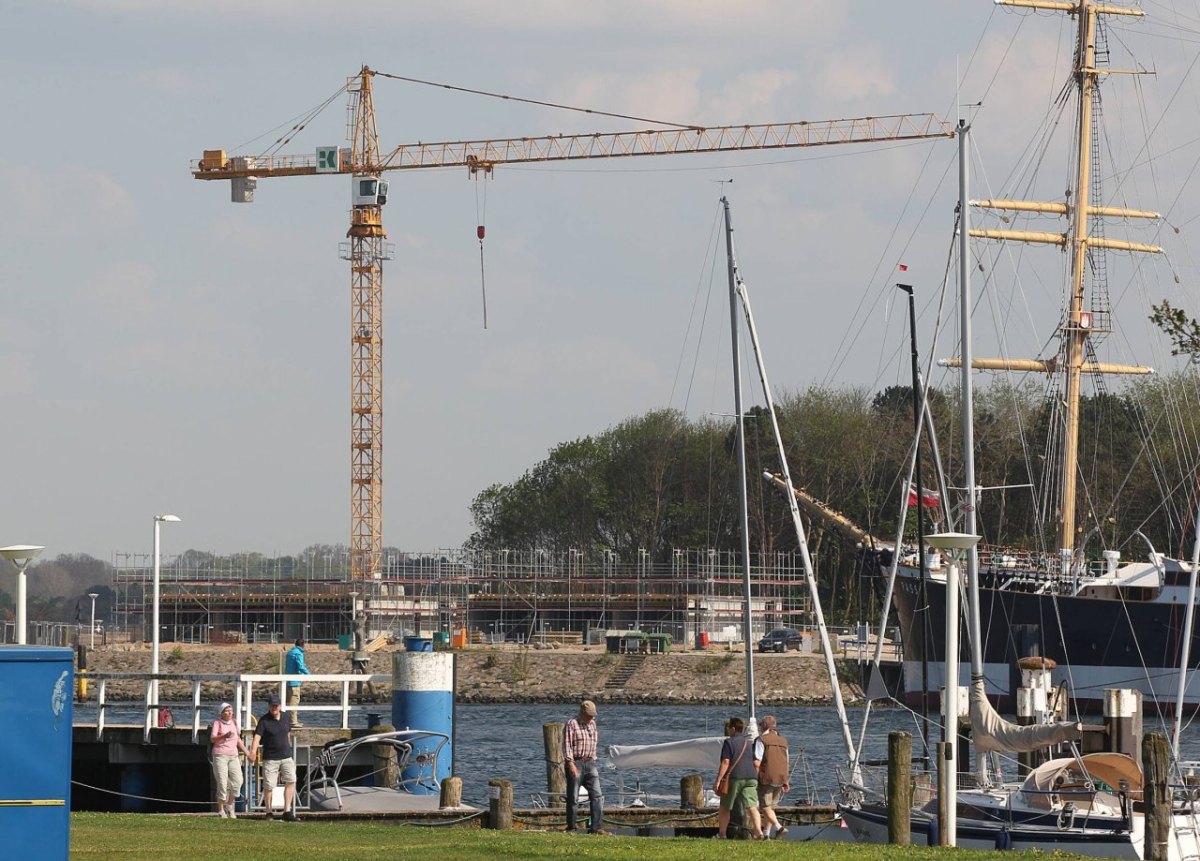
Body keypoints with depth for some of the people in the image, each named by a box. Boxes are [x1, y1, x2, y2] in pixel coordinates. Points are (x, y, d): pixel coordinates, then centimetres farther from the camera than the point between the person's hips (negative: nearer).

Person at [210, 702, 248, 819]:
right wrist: (224, 736, -31)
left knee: (237, 781, -6)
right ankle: (221, 810, 1)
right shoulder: (217, 723, -2)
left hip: (233, 756, 5)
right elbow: (212, 739, -15)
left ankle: (230, 806, 13)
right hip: (220, 755, -5)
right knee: (222, 783, -8)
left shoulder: (234, 723, 13)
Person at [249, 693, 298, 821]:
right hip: (270, 758, -4)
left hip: (286, 756, 4)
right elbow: (257, 736, -21)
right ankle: (269, 811, 12)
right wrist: (253, 751, -37)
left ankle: (287, 811, -7)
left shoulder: (286, 718, 7)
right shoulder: (264, 720, -9)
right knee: (268, 785, -2)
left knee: (291, 781, -9)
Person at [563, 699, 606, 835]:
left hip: (590, 763, 6)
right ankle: (571, 827, 9)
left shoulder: (592, 723, 15)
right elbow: (567, 745, -13)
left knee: (597, 795, -5)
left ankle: (596, 827, -8)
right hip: (575, 763, -6)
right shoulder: (571, 724, -7)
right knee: (573, 797, 1)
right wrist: (571, 763, -21)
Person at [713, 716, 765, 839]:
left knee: (724, 807, 10)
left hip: (734, 778, -4)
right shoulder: (750, 742, 16)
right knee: (751, 806, -6)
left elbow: (725, 762, -11)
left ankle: (721, 834, 15)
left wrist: (718, 780, -12)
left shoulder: (729, 742, -3)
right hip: (751, 777, 5)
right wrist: (755, 778, 25)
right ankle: (758, 831, -24)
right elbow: (756, 763, 15)